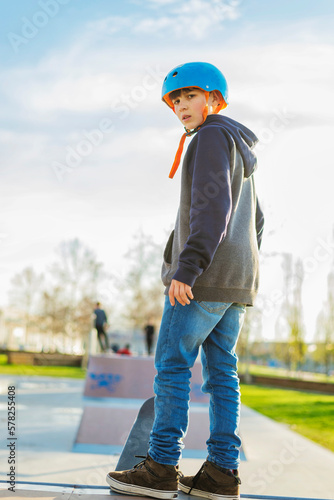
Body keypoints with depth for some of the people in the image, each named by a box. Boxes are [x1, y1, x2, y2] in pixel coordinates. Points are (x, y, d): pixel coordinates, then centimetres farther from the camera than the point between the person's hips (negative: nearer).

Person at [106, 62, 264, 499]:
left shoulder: (213, 136, -7)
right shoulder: (240, 150, 22)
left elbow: (212, 206, -20)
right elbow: (255, 221, 24)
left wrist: (186, 269, -25)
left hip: (206, 273, -9)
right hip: (236, 281, 9)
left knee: (172, 364, -6)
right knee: (220, 369, 6)